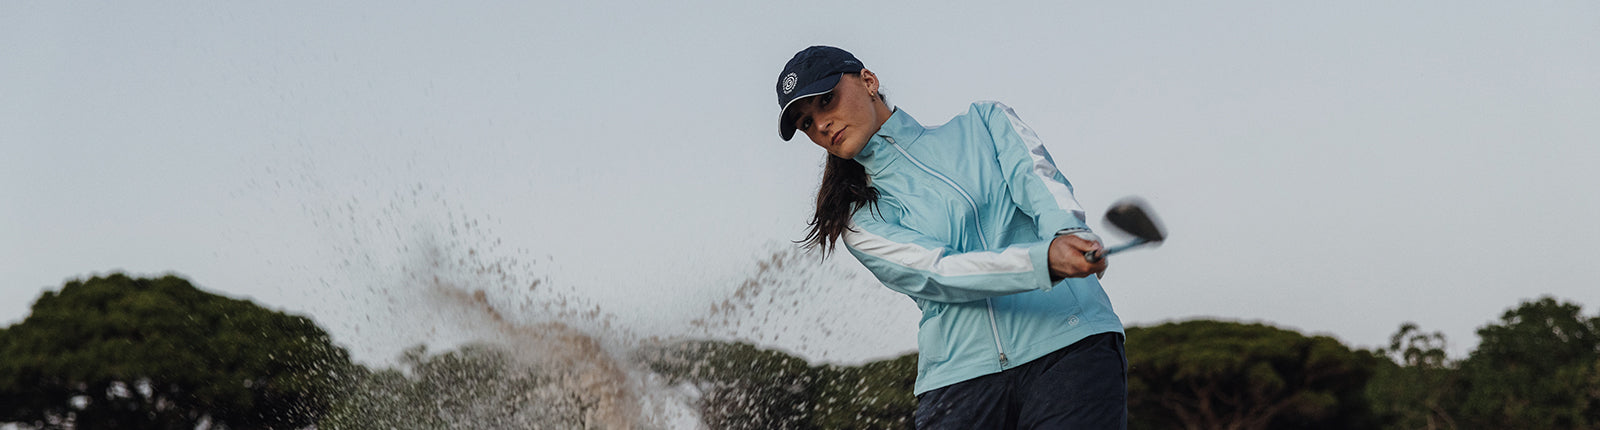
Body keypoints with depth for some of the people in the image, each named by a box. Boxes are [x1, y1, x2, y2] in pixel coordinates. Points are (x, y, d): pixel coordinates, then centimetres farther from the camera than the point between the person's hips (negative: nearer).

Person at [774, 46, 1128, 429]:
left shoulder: (985, 122, 17)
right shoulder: (860, 223, 11)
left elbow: (1038, 179, -2)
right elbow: (937, 273, -6)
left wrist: (1067, 233, -26)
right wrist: (1047, 258, -24)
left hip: (1066, 343, -1)